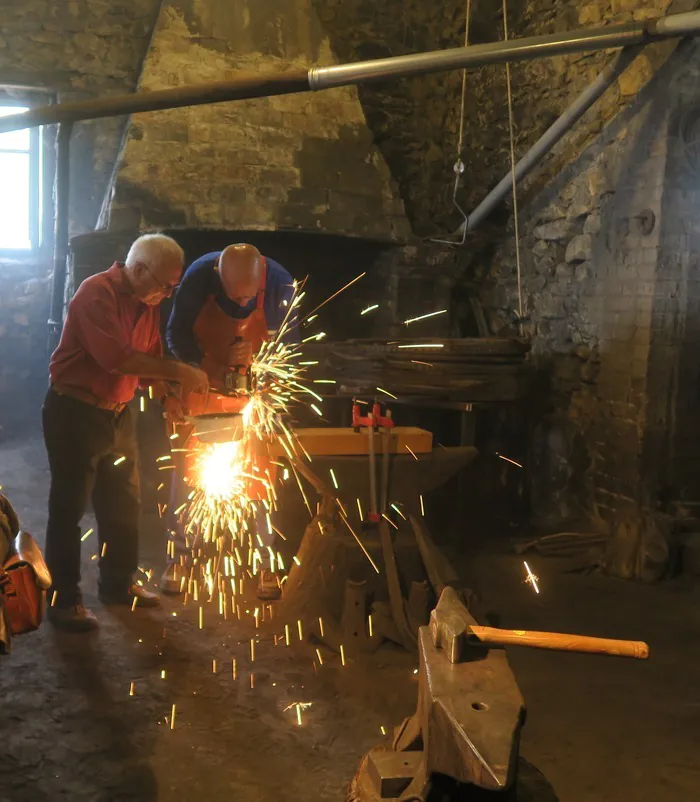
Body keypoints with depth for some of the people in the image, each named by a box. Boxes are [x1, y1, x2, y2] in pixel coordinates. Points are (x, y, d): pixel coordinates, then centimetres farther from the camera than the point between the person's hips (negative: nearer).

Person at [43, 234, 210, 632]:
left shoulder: (148, 303, 6)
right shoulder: (97, 293, -20)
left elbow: (149, 359, 11)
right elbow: (117, 358, -31)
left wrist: (168, 397, -5)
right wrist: (180, 371, -28)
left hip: (117, 414, 8)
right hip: (74, 413, -8)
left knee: (124, 503, 16)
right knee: (69, 508, 1)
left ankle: (119, 584, 32)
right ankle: (64, 600, 12)